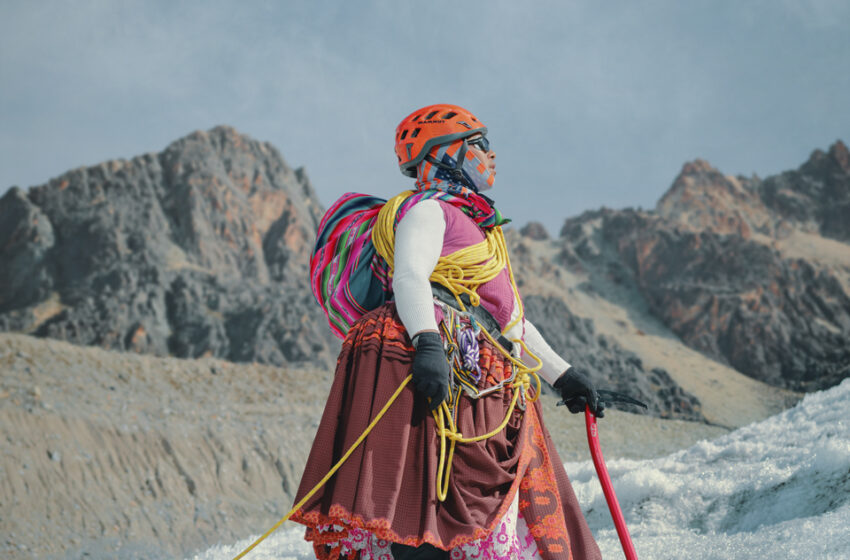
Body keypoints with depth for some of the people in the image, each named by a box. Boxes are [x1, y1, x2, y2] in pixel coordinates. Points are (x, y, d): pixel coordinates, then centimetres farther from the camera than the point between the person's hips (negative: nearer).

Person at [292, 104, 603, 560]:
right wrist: (427, 342, -31)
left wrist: (561, 374, 30)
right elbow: (409, 278, -14)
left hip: (484, 383, 9)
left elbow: (510, 319, 35)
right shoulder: (428, 209, 4)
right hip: (433, 363, -9)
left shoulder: (480, 228, 33)